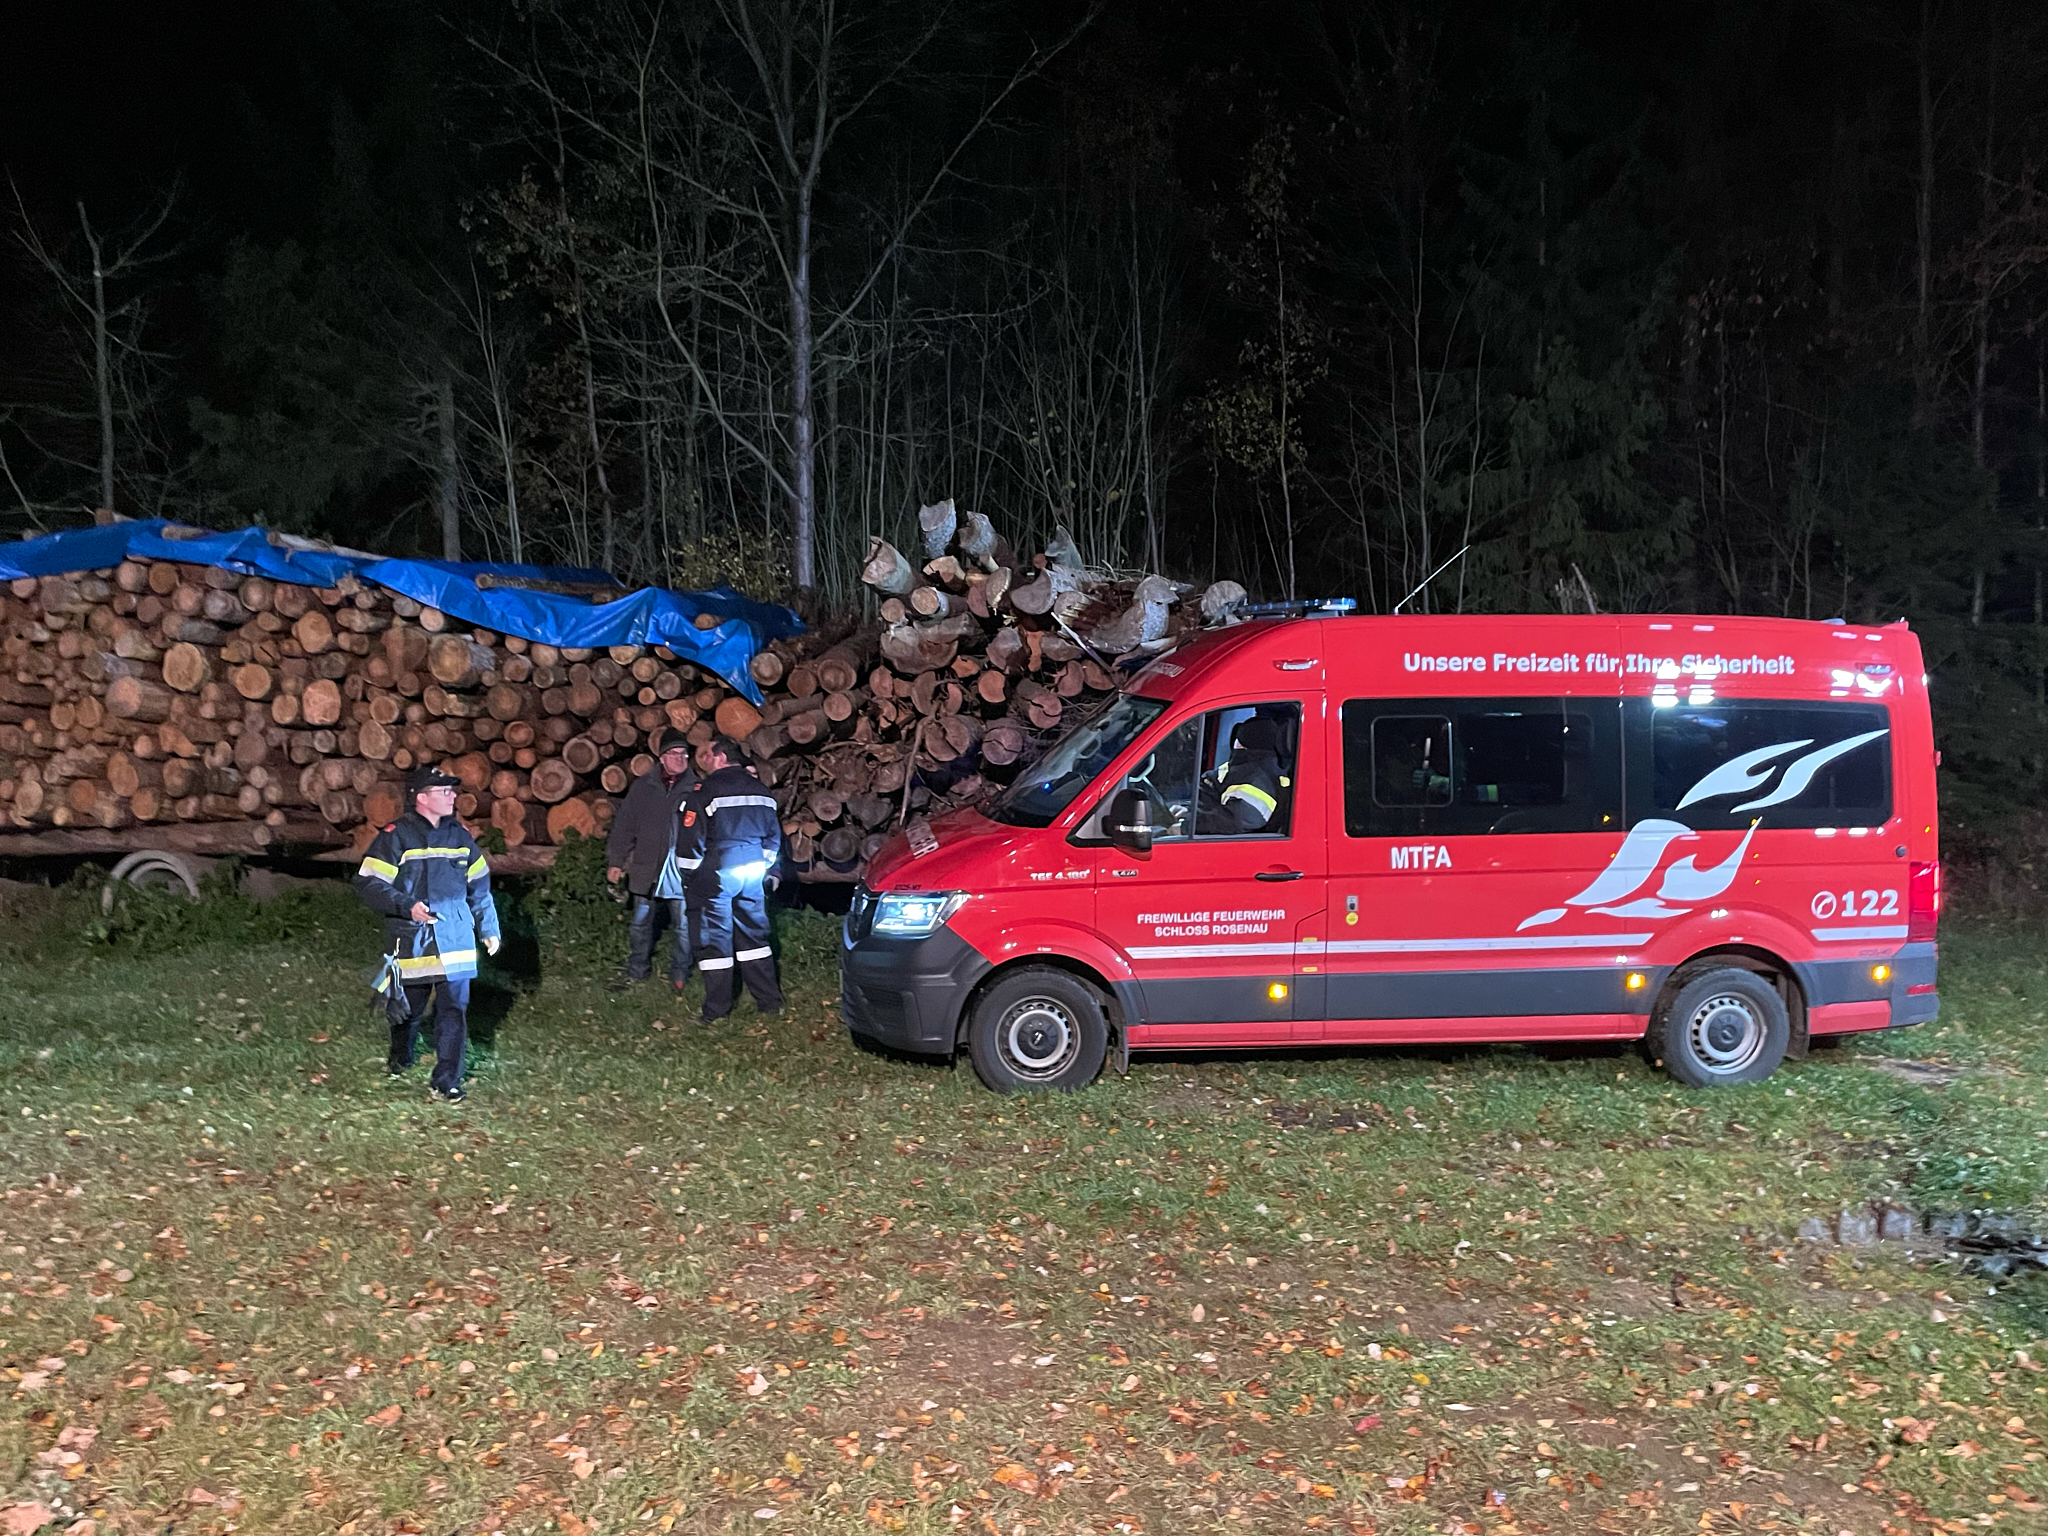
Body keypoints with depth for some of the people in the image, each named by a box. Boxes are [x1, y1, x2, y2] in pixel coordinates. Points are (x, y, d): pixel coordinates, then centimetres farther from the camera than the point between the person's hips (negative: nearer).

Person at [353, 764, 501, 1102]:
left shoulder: (460, 836, 8)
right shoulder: (396, 837, -7)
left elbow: (479, 887, 16)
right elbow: (368, 885, -11)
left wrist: (489, 928, 14)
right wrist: (407, 906, -22)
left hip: (455, 942, 3)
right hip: (411, 943, -2)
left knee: (454, 1010, -5)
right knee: (408, 1009, 13)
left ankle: (447, 1081, 1)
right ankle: (399, 1061, 41)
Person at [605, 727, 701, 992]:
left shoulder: (696, 787, 1)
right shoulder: (644, 786, 3)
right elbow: (625, 824, 6)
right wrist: (616, 860, 4)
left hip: (681, 870, -1)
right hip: (647, 868, 1)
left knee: (682, 926, 5)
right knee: (641, 923, 10)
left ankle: (679, 975, 20)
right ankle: (637, 971, 24)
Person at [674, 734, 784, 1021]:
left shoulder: (706, 791, -11)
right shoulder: (760, 791, 11)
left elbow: (690, 839, -12)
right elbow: (774, 836, 18)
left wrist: (689, 876, -2)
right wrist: (763, 866, 24)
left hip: (715, 876, -6)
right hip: (751, 874, 6)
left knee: (714, 938, 0)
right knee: (754, 934, 15)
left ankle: (717, 1011, 3)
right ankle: (769, 1000, 17)